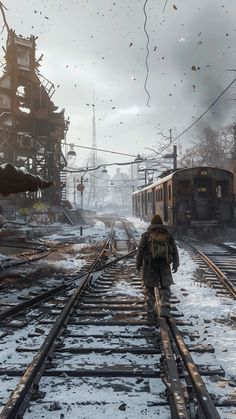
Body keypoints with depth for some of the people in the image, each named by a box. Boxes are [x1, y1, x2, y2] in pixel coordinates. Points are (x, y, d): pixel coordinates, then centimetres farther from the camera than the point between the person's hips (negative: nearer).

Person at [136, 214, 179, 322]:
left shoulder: (146, 235, -1)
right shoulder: (168, 235, 4)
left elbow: (140, 250, -3)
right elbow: (175, 250, 2)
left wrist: (138, 264, 7)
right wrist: (175, 264, 6)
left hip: (149, 265, -1)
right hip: (164, 265, 1)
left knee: (149, 289, 9)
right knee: (165, 287, 16)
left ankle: (150, 313, 3)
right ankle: (164, 309, -4)